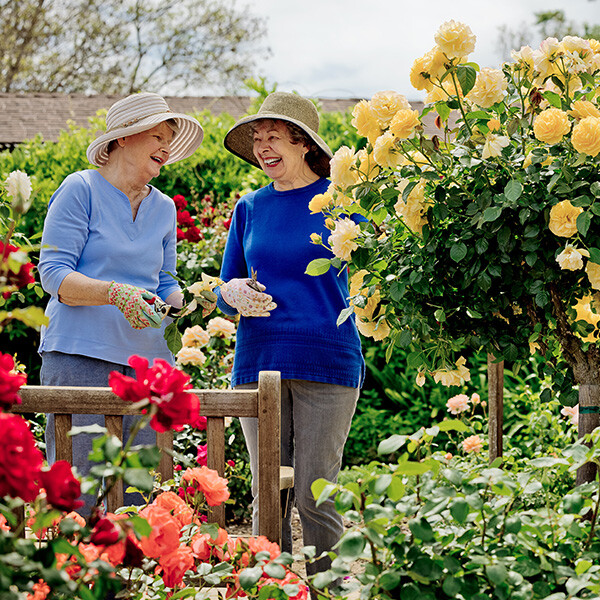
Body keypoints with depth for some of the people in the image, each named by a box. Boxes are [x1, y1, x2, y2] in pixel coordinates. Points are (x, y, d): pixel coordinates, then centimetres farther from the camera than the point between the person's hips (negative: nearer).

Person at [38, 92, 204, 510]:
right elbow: (53, 273, -7)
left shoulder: (164, 208, 18)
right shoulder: (80, 190, 0)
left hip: (149, 361, 5)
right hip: (80, 356, -5)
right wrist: (116, 294, -22)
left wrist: (189, 302, -3)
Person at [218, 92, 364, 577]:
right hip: (258, 360, 4)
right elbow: (224, 291, 16)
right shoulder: (250, 208, 13)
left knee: (314, 497, -5)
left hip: (326, 360, -3)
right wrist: (234, 293, -7)